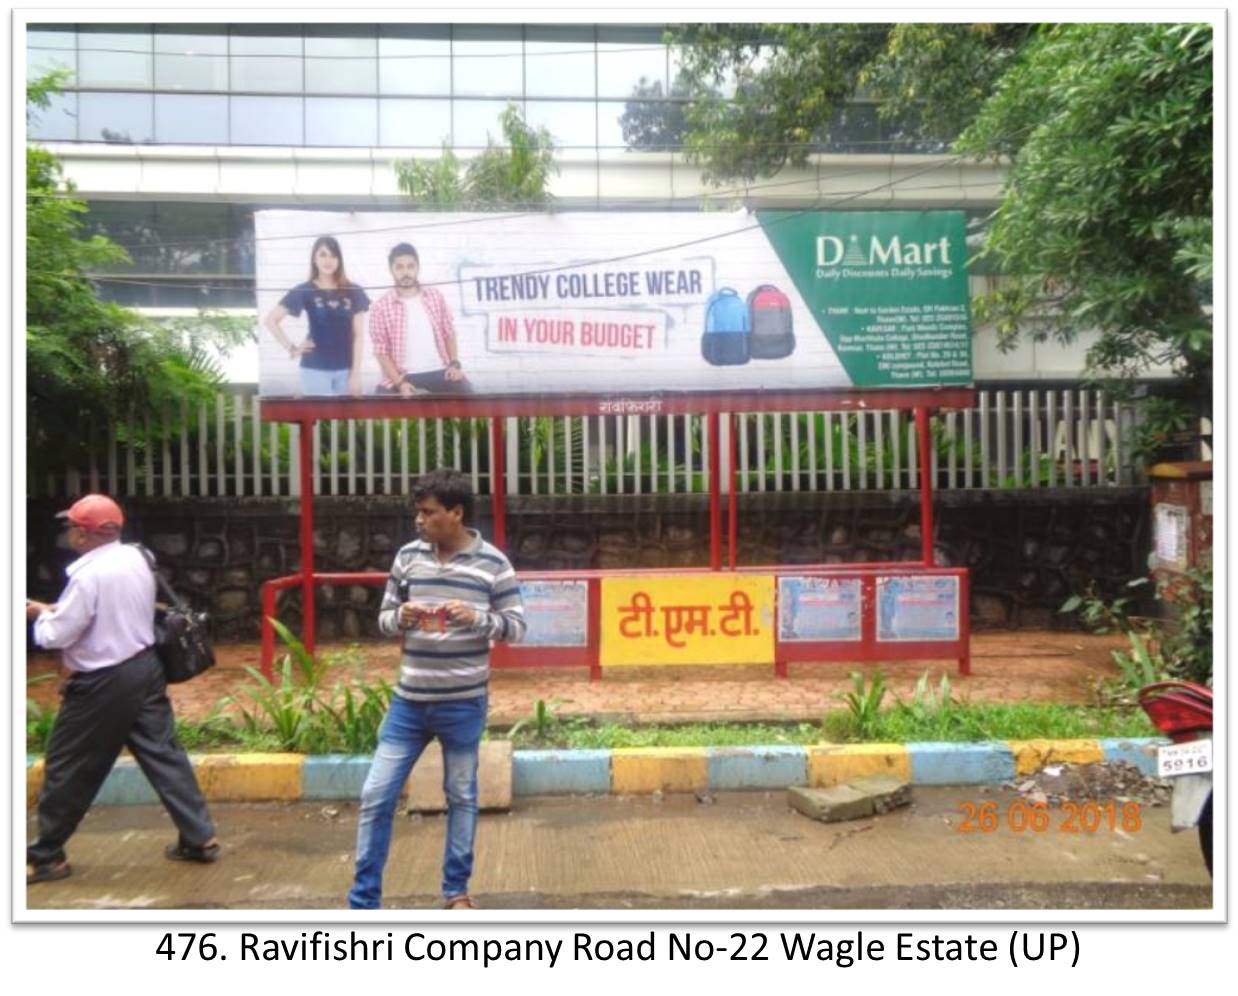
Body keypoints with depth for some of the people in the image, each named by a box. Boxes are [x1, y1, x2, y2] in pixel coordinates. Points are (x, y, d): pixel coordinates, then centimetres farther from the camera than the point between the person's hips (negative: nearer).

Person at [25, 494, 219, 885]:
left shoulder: (89, 575, -21)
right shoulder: (136, 559, 4)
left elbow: (57, 634, -16)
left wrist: (40, 615, 4)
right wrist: (56, 609, 14)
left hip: (104, 683, -8)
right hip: (144, 667, 8)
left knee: (67, 767, 10)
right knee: (163, 753, 10)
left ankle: (46, 856, 25)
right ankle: (199, 839, 13)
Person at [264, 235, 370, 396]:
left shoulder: (353, 292, 5)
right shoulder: (304, 291, 0)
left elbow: (359, 335, 2)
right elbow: (270, 320, 2)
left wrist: (356, 373, -4)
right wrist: (292, 348, -3)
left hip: (345, 369, 2)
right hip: (315, 369, -2)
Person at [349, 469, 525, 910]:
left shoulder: (492, 563, -7)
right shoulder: (408, 556, 2)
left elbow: (517, 626, -4)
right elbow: (384, 617, 9)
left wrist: (477, 618, -22)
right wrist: (401, 616, -14)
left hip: (464, 704, -2)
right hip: (409, 701, 3)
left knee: (461, 797, 13)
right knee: (376, 796, 4)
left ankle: (457, 890, 31)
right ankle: (363, 901, 20)